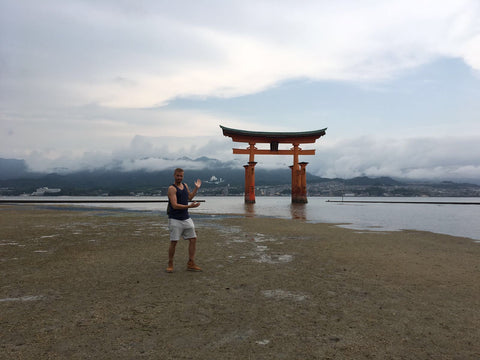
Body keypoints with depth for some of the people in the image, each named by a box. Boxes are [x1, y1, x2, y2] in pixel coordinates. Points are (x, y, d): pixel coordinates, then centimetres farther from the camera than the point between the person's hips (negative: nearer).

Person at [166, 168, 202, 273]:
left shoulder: (184, 185, 12)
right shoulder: (172, 188, -11)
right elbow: (175, 205, -20)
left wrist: (196, 188, 22)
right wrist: (189, 206, -27)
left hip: (186, 218, 7)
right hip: (175, 219, -7)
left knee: (193, 239, 4)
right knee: (173, 242, -5)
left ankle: (191, 264, 13)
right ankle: (170, 265, 13)